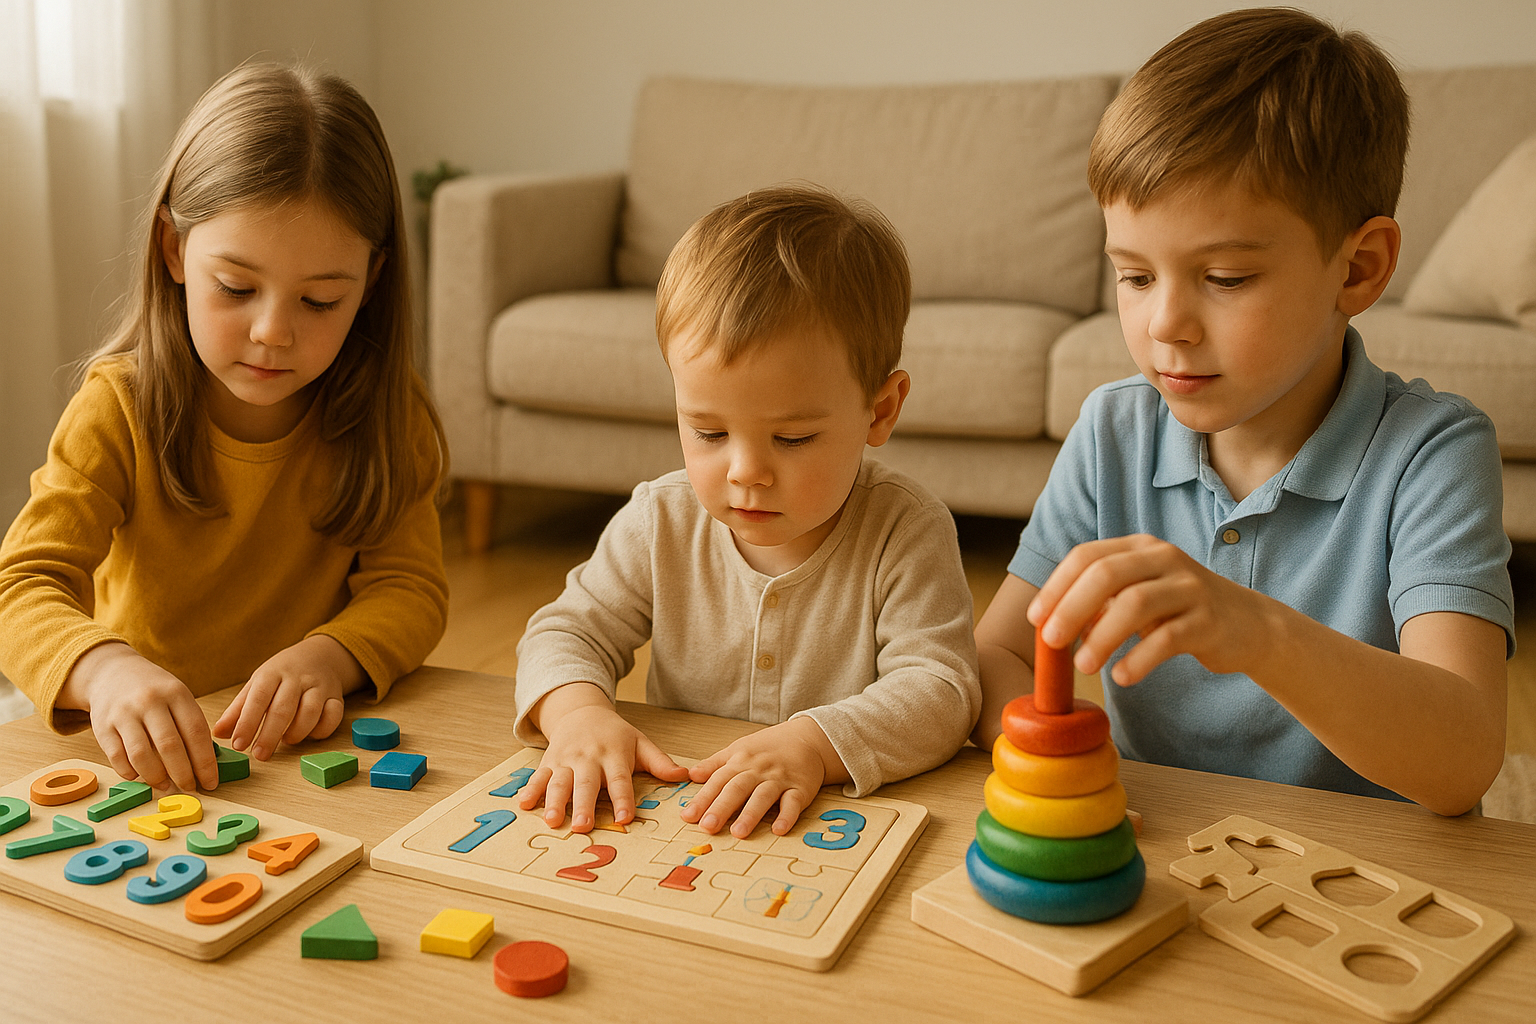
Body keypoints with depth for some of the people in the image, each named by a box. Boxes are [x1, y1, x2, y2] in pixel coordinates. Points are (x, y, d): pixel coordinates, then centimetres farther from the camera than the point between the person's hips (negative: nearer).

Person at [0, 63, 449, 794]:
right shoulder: (119, 408, -9)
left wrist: (326, 658, -31)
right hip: (145, 757, 0)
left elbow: (410, 586, -9)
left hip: (309, 746, 0)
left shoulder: (383, 414, -6)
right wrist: (105, 669, -40)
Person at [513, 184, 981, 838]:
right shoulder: (661, 522, -3)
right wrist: (577, 711, -20)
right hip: (674, 821, 3)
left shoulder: (906, 533, -12)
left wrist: (813, 743, -34)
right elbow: (568, 630, 2)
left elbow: (939, 692, -18)